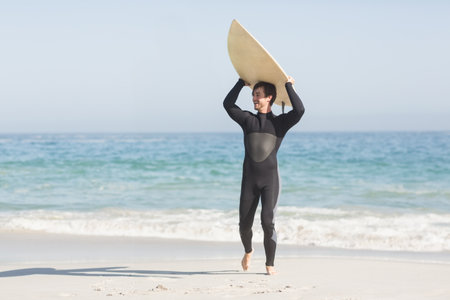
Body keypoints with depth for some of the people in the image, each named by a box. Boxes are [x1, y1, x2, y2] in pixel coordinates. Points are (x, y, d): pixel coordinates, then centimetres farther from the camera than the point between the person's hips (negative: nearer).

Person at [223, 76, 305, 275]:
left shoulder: (280, 122, 7)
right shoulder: (247, 120, 13)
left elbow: (299, 111, -10)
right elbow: (228, 104, 5)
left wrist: (289, 86, -3)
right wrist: (242, 83, 9)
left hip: (270, 179, -2)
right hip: (249, 180, 2)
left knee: (267, 222, -16)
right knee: (244, 225, 4)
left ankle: (270, 265, -2)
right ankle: (248, 251, 37)